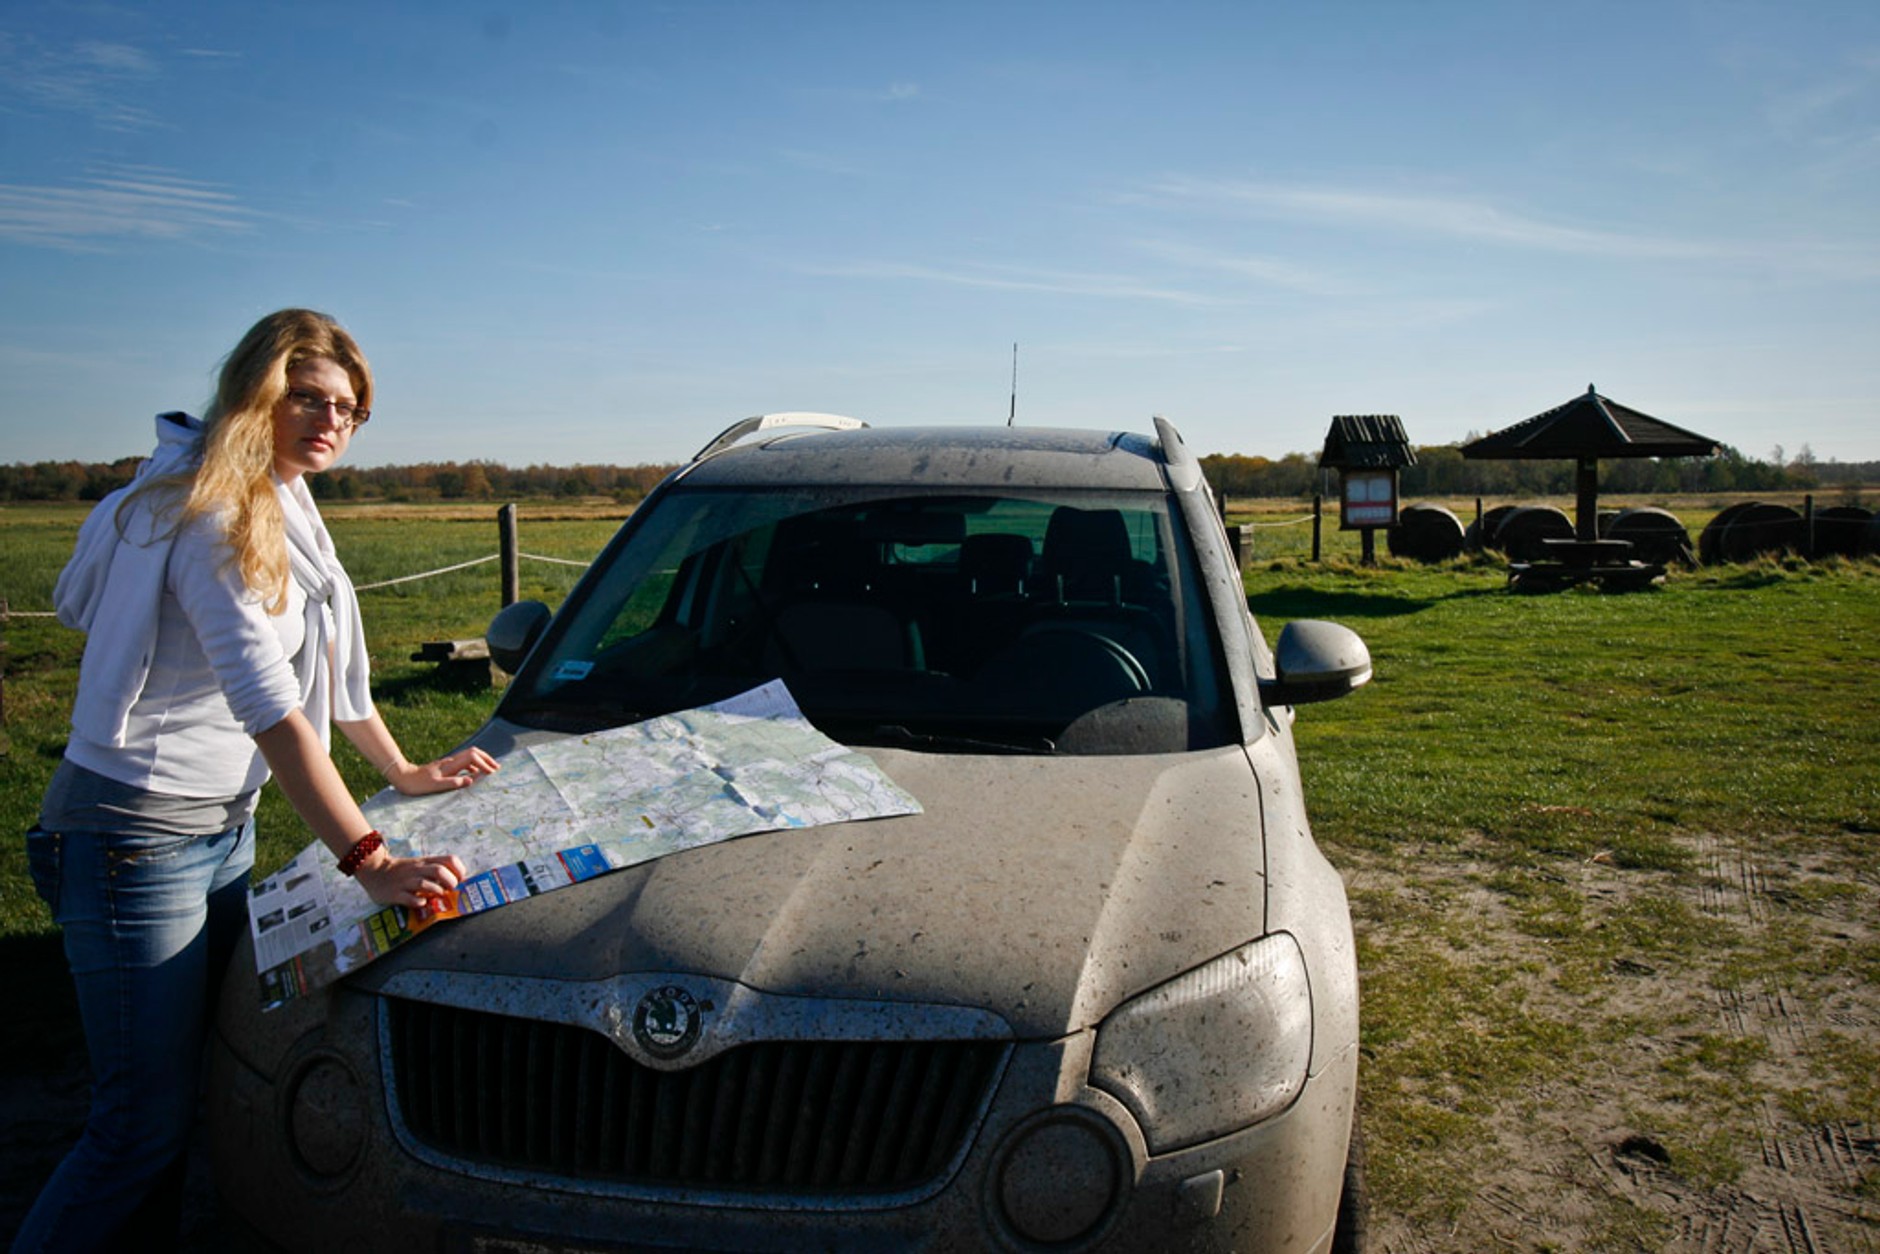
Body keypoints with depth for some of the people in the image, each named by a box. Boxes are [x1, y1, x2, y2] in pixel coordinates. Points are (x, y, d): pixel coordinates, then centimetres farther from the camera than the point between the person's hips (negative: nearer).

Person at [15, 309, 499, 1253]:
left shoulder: (280, 508, 10)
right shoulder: (210, 512, -19)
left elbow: (328, 664, 21)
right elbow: (269, 707, -29)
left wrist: (404, 772, 21)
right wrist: (369, 862, -33)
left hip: (224, 827, 9)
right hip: (138, 833, -9)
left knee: (191, 1083, 14)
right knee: (145, 1119, -4)